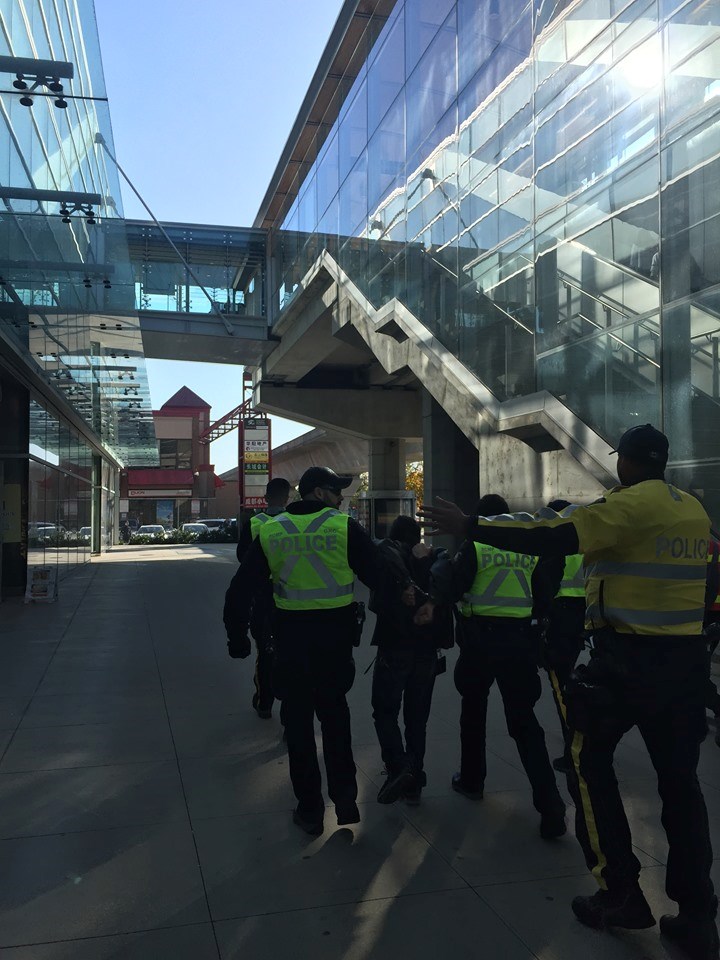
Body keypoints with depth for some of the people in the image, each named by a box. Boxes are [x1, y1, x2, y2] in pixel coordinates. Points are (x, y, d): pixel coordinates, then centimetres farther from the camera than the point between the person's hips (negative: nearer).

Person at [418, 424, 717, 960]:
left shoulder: (629, 504, -13)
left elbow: (553, 540, -22)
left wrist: (469, 527, -19)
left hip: (630, 658, -7)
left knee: (590, 763, 11)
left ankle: (622, 894, 15)